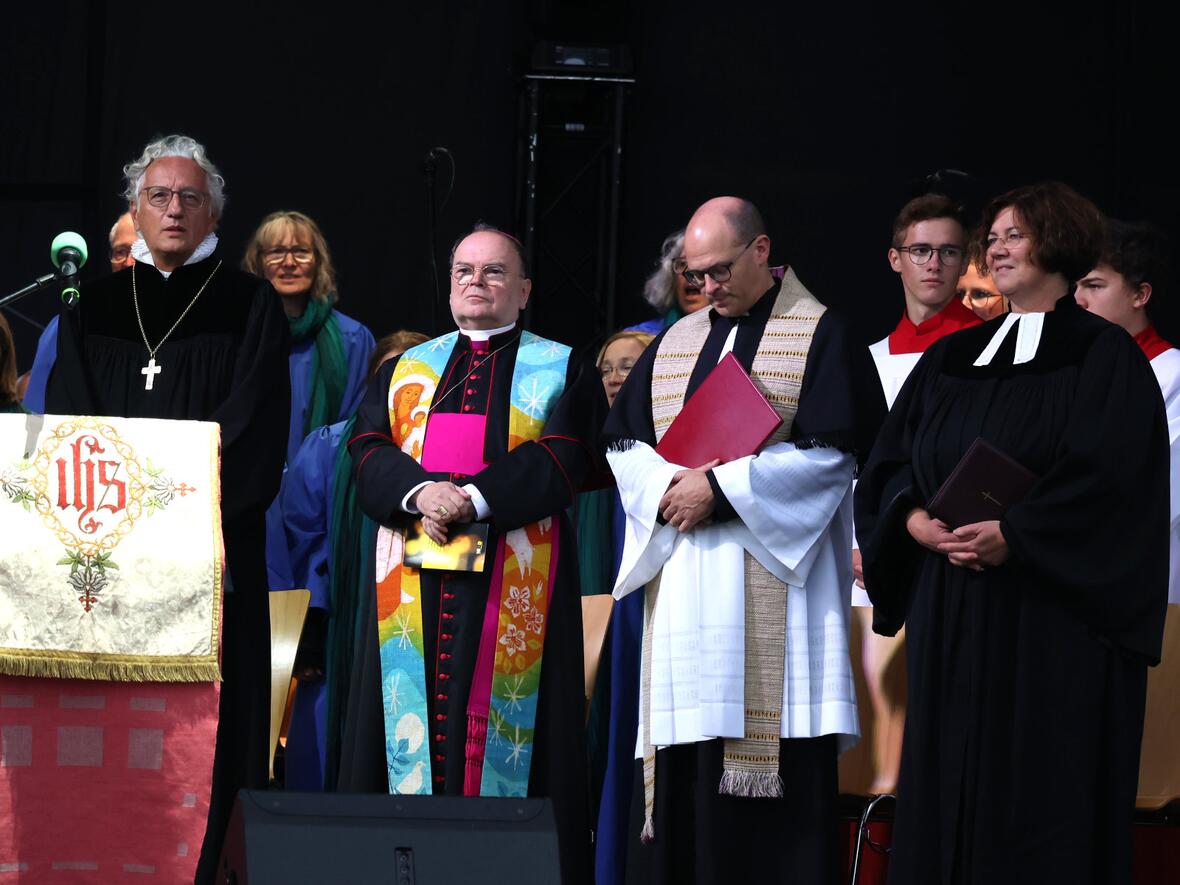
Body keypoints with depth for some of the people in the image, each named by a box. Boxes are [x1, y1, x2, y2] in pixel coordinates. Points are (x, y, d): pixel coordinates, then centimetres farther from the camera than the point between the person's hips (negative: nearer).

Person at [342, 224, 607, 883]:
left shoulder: (562, 371, 10)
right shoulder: (404, 371, 19)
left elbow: (559, 460, -4)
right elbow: (370, 450, 6)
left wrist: (473, 500, -17)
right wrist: (419, 493, -15)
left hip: (514, 584, -3)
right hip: (414, 581, 3)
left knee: (501, 730, -6)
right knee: (412, 725, -2)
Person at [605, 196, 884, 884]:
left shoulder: (820, 336, 0)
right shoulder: (676, 344, 18)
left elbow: (831, 453, -9)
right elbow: (623, 440, 15)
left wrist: (720, 488, -13)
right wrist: (665, 487, -7)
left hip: (773, 583, -5)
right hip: (683, 590, 5)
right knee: (682, 771, 1)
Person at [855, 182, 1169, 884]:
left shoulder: (1104, 355, -2)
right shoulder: (951, 359, 15)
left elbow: (1112, 482, -12)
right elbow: (889, 465, 10)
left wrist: (1013, 535, -20)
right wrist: (916, 521, -10)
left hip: (1054, 621, -5)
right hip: (951, 618, 5)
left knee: (1047, 803, -4)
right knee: (947, 792, 4)